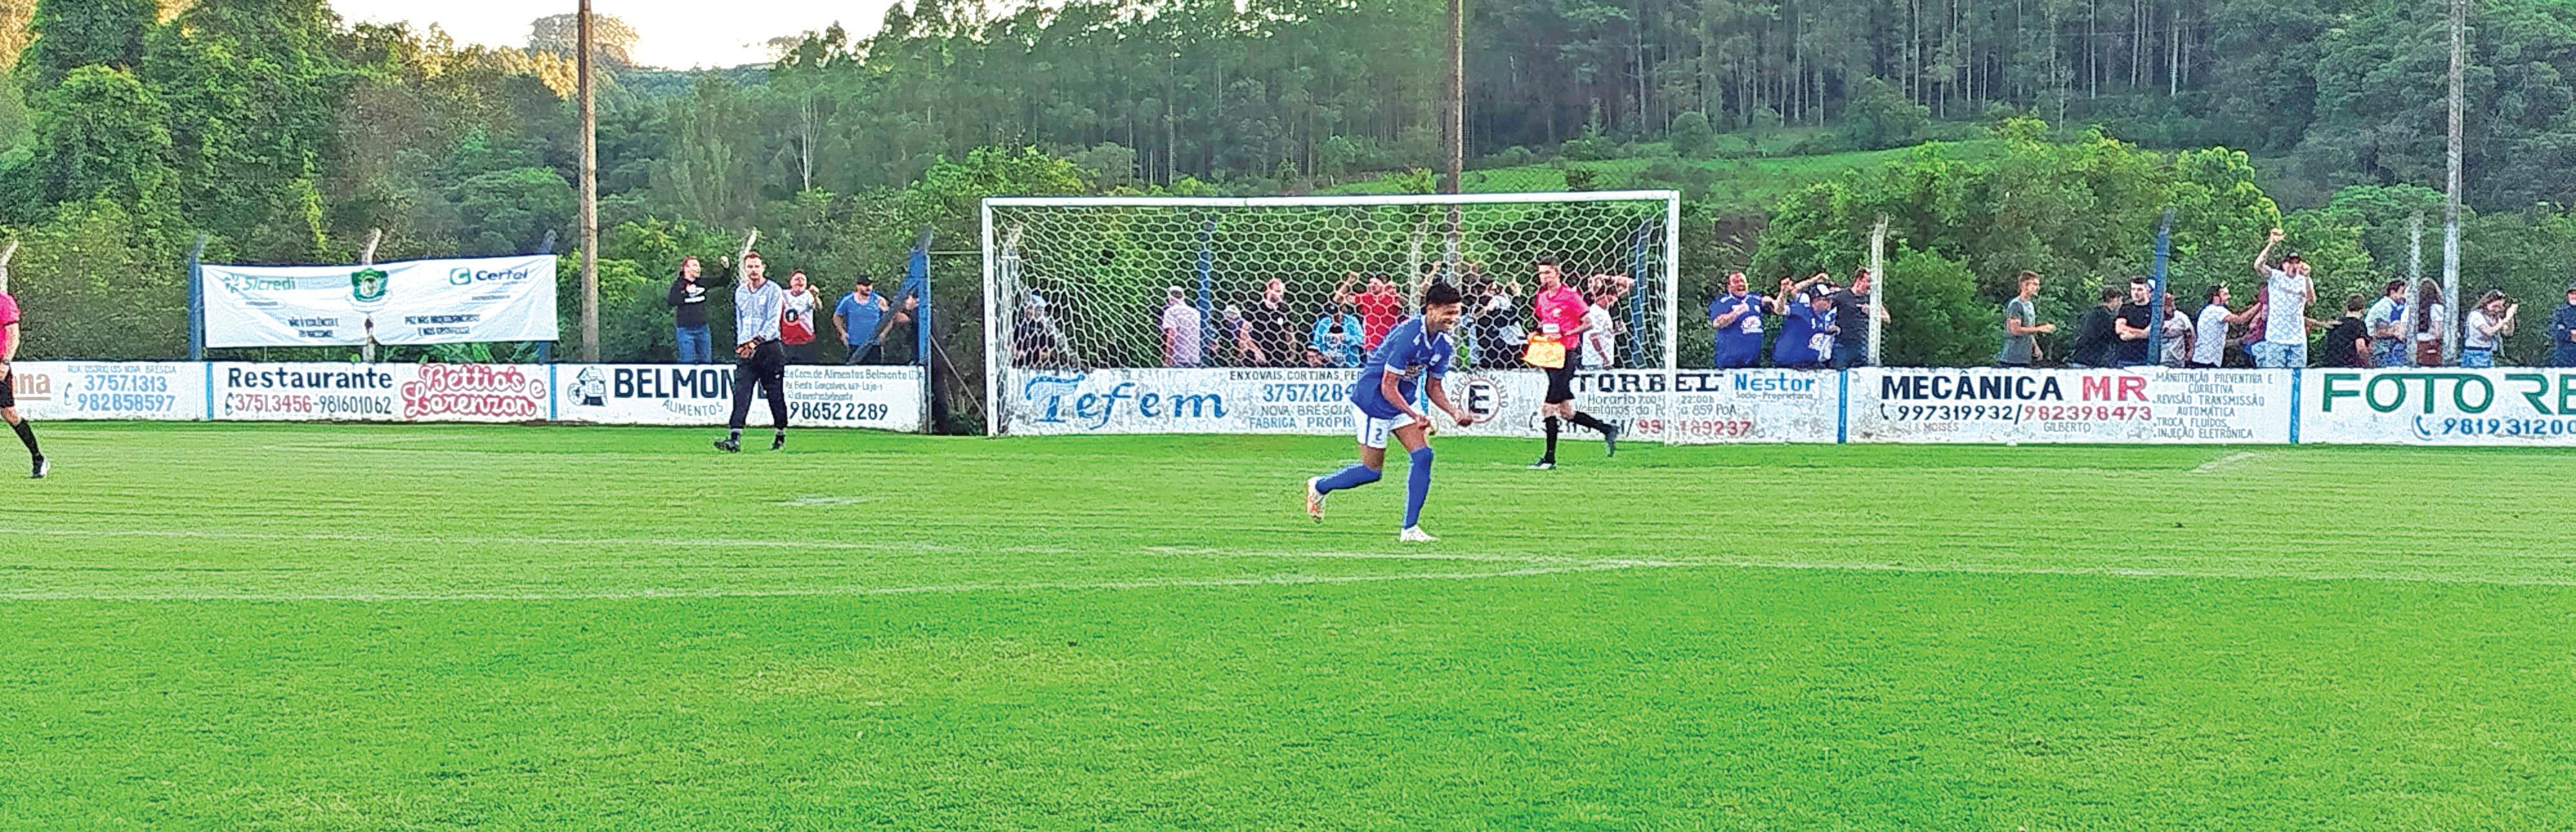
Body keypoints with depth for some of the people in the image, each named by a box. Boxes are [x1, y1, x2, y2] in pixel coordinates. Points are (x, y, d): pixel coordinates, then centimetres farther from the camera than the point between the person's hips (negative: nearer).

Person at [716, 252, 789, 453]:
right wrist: (741, 344, 4)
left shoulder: (773, 290, -2)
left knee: (775, 394, 3)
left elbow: (773, 322, -11)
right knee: (741, 393, -8)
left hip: (769, 348, -4)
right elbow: (738, 321, 20)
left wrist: (755, 343, -19)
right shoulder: (740, 291, 15)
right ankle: (734, 439, -16)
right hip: (745, 350, 4)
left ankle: (781, 435, 18)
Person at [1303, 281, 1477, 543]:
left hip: (1401, 402, 8)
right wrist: (1415, 415, -28)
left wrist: (1455, 413, -6)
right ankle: (1319, 486, 26)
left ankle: (1410, 529, -2)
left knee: (1423, 455, -7)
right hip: (1371, 400, -8)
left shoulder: (1443, 345, -2)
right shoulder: (1408, 335, -28)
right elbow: (1388, 387, -24)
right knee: (1372, 471, 0)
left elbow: (1433, 386, 9)